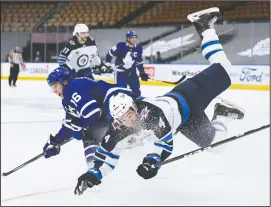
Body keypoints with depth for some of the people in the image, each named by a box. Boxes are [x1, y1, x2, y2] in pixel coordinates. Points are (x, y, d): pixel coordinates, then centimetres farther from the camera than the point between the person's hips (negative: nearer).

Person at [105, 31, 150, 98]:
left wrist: (142, 73, 8)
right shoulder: (120, 46, -16)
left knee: (137, 92, 6)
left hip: (132, 73, 5)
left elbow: (139, 62, 11)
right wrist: (107, 65, -6)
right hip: (120, 72, -5)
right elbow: (110, 54, -5)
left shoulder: (138, 49, -1)